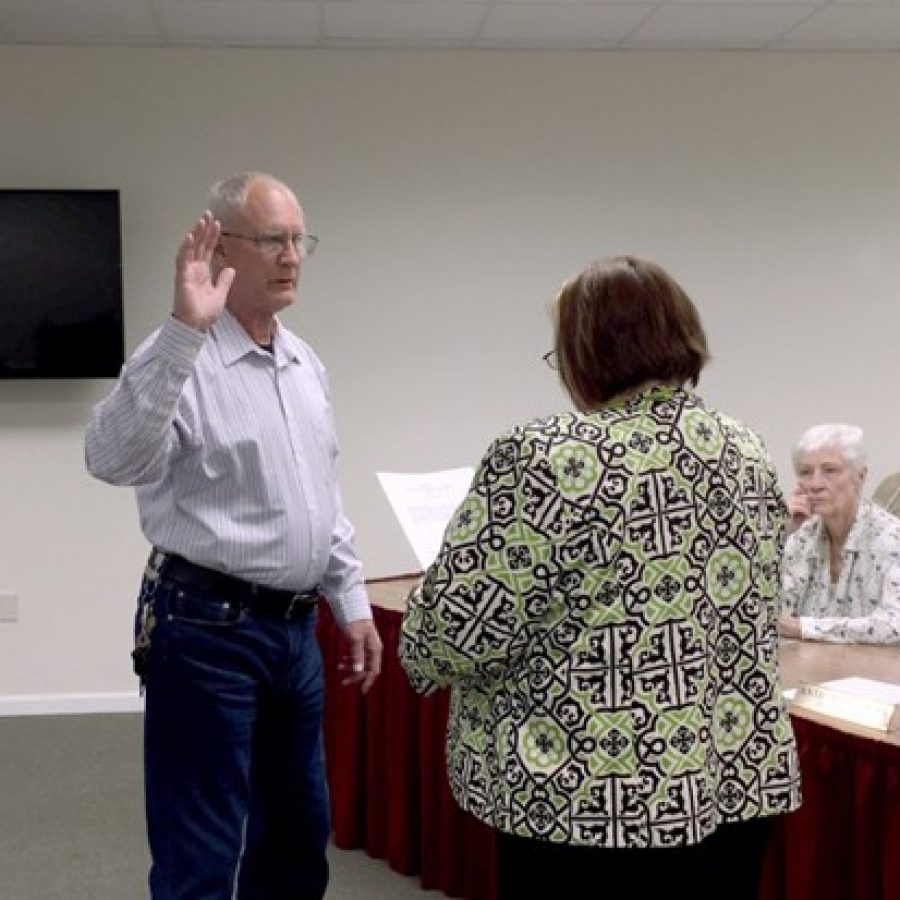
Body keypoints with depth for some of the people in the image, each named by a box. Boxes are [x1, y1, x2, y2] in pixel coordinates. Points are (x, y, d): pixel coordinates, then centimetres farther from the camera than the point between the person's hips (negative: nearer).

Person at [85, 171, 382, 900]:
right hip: (207, 627, -8)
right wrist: (183, 330, -36)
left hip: (294, 627, 8)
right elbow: (114, 459, -32)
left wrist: (352, 602, 17)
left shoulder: (306, 363, 12)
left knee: (298, 837, 19)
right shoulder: (184, 359, -14)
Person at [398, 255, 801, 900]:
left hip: (579, 795, -6)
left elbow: (459, 623, -16)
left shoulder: (545, 459, -16)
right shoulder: (749, 454, 5)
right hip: (740, 781, 6)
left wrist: (426, 658, 5)